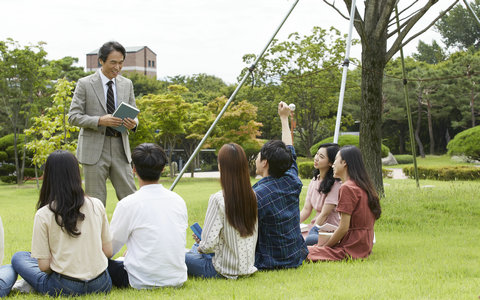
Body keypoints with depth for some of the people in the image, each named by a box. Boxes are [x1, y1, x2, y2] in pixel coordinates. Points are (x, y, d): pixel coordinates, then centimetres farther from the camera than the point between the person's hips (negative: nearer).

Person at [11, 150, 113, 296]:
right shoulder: (97, 205, -2)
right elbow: (108, 251, 3)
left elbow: (44, 265, -8)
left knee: (18, 257, 19)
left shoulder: (43, 215, -10)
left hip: (65, 288, -2)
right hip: (101, 285, 3)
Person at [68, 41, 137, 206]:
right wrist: (100, 121, -21)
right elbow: (73, 116, -5)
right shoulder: (85, 84, -2)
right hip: (94, 149, -3)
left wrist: (133, 123, -9)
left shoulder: (127, 84, 11)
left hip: (120, 149, 4)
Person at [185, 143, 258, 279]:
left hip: (223, 271, -7)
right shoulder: (252, 196, -3)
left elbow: (209, 243, -21)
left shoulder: (218, 199, -22)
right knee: (196, 246, 27)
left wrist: (201, 247, 2)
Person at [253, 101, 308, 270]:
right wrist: (284, 118, 24)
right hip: (296, 258, 7)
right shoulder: (292, 181, -6)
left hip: (268, 263, -7)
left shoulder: (255, 196, -25)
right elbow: (290, 150, 12)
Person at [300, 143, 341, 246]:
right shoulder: (314, 181, 10)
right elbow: (306, 209, 8)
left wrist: (311, 232, -16)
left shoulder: (335, 184, -15)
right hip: (317, 228, 7)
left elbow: (324, 214, -16)